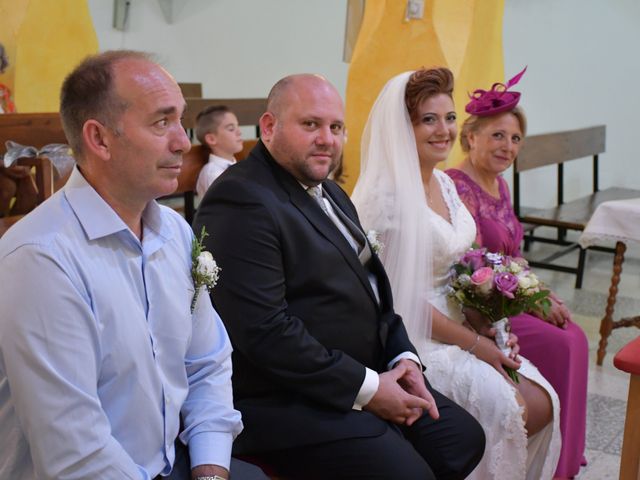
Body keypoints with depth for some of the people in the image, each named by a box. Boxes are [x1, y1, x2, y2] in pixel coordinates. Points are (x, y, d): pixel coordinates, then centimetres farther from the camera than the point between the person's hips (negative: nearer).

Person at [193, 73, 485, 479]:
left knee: (464, 438, 10)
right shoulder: (241, 202, -18)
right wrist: (366, 388, -19)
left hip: (369, 377, 10)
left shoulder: (332, 195, 14)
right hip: (288, 401, -10)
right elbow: (264, 331, -25)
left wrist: (403, 358, 1)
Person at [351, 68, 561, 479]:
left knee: (542, 404, -3)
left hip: (465, 325, 8)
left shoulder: (444, 183, 8)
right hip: (419, 339, -8)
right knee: (504, 407, -19)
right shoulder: (388, 195, -19)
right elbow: (400, 294, -19)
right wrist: (473, 342, -16)